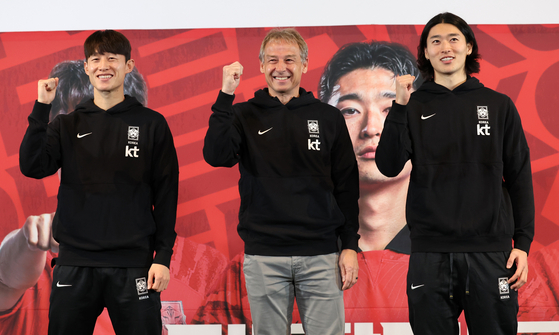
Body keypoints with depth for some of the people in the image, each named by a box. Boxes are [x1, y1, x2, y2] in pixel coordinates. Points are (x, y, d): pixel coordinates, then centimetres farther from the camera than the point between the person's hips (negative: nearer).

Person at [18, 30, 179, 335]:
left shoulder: (152, 124, 4)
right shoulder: (67, 125, 10)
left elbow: (166, 194, 2)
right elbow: (32, 167, -6)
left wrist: (163, 256, -4)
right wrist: (41, 108, -10)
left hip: (133, 264, -2)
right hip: (74, 263, 2)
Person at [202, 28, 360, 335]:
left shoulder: (328, 118, 8)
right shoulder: (245, 116, 6)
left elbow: (347, 186, 9)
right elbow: (216, 156, -13)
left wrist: (350, 246, 3)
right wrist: (226, 95, -15)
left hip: (320, 255, 0)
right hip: (263, 257, 0)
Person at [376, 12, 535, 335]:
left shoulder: (499, 105, 8)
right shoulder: (414, 107, 8)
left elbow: (519, 178, 8)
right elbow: (389, 167, -4)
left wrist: (523, 242, 1)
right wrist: (400, 106, -12)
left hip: (490, 249, 0)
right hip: (430, 252, 0)